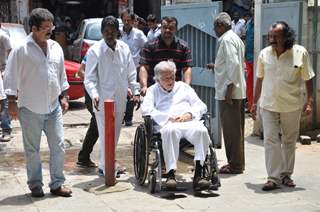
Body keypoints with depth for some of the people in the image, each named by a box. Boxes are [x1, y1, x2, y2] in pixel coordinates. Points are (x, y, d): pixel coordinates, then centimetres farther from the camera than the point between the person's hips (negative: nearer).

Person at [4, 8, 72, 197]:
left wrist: (64, 97, 14)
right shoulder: (21, 50, -8)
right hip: (30, 109, -4)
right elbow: (12, 77, -6)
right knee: (32, 150, 6)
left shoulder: (56, 47, 9)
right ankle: (35, 185, 19)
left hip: (54, 107, 5)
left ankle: (57, 183, 15)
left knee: (58, 147, 4)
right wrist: (12, 102, -8)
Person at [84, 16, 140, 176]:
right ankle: (104, 167, 7)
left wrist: (135, 92, 6)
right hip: (103, 100, -5)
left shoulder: (124, 48, 5)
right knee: (105, 135, -4)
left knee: (115, 134, 14)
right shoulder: (95, 51, -9)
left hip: (120, 99, 5)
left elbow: (131, 73, 13)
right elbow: (89, 78, -11)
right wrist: (94, 95, -26)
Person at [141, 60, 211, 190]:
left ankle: (198, 174, -33)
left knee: (202, 131, -33)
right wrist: (168, 117, -8)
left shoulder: (183, 87, 31)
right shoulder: (153, 90, 24)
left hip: (189, 121, 2)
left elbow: (201, 106, 21)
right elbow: (146, 109, 4)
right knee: (170, 131, -40)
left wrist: (190, 114, -1)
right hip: (167, 124, -2)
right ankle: (171, 174, -38)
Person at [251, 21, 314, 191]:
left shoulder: (300, 53, -7)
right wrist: (255, 103, 10)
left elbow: (308, 79, -1)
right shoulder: (264, 54, -1)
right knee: (271, 140, -5)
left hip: (292, 106, -1)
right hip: (268, 105, 1)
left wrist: (309, 101, -7)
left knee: (289, 141, 11)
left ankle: (286, 174, 25)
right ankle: (273, 177, -1)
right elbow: (260, 79, 8)